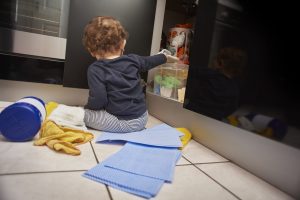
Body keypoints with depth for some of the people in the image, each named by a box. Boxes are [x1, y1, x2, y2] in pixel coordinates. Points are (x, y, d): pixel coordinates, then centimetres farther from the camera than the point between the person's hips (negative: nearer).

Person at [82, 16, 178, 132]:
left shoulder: (95, 69, -14)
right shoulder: (132, 60, 1)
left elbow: (98, 100, -21)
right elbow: (149, 61, 19)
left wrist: (88, 107, 2)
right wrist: (166, 57, 39)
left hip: (121, 123, -4)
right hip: (142, 118, 5)